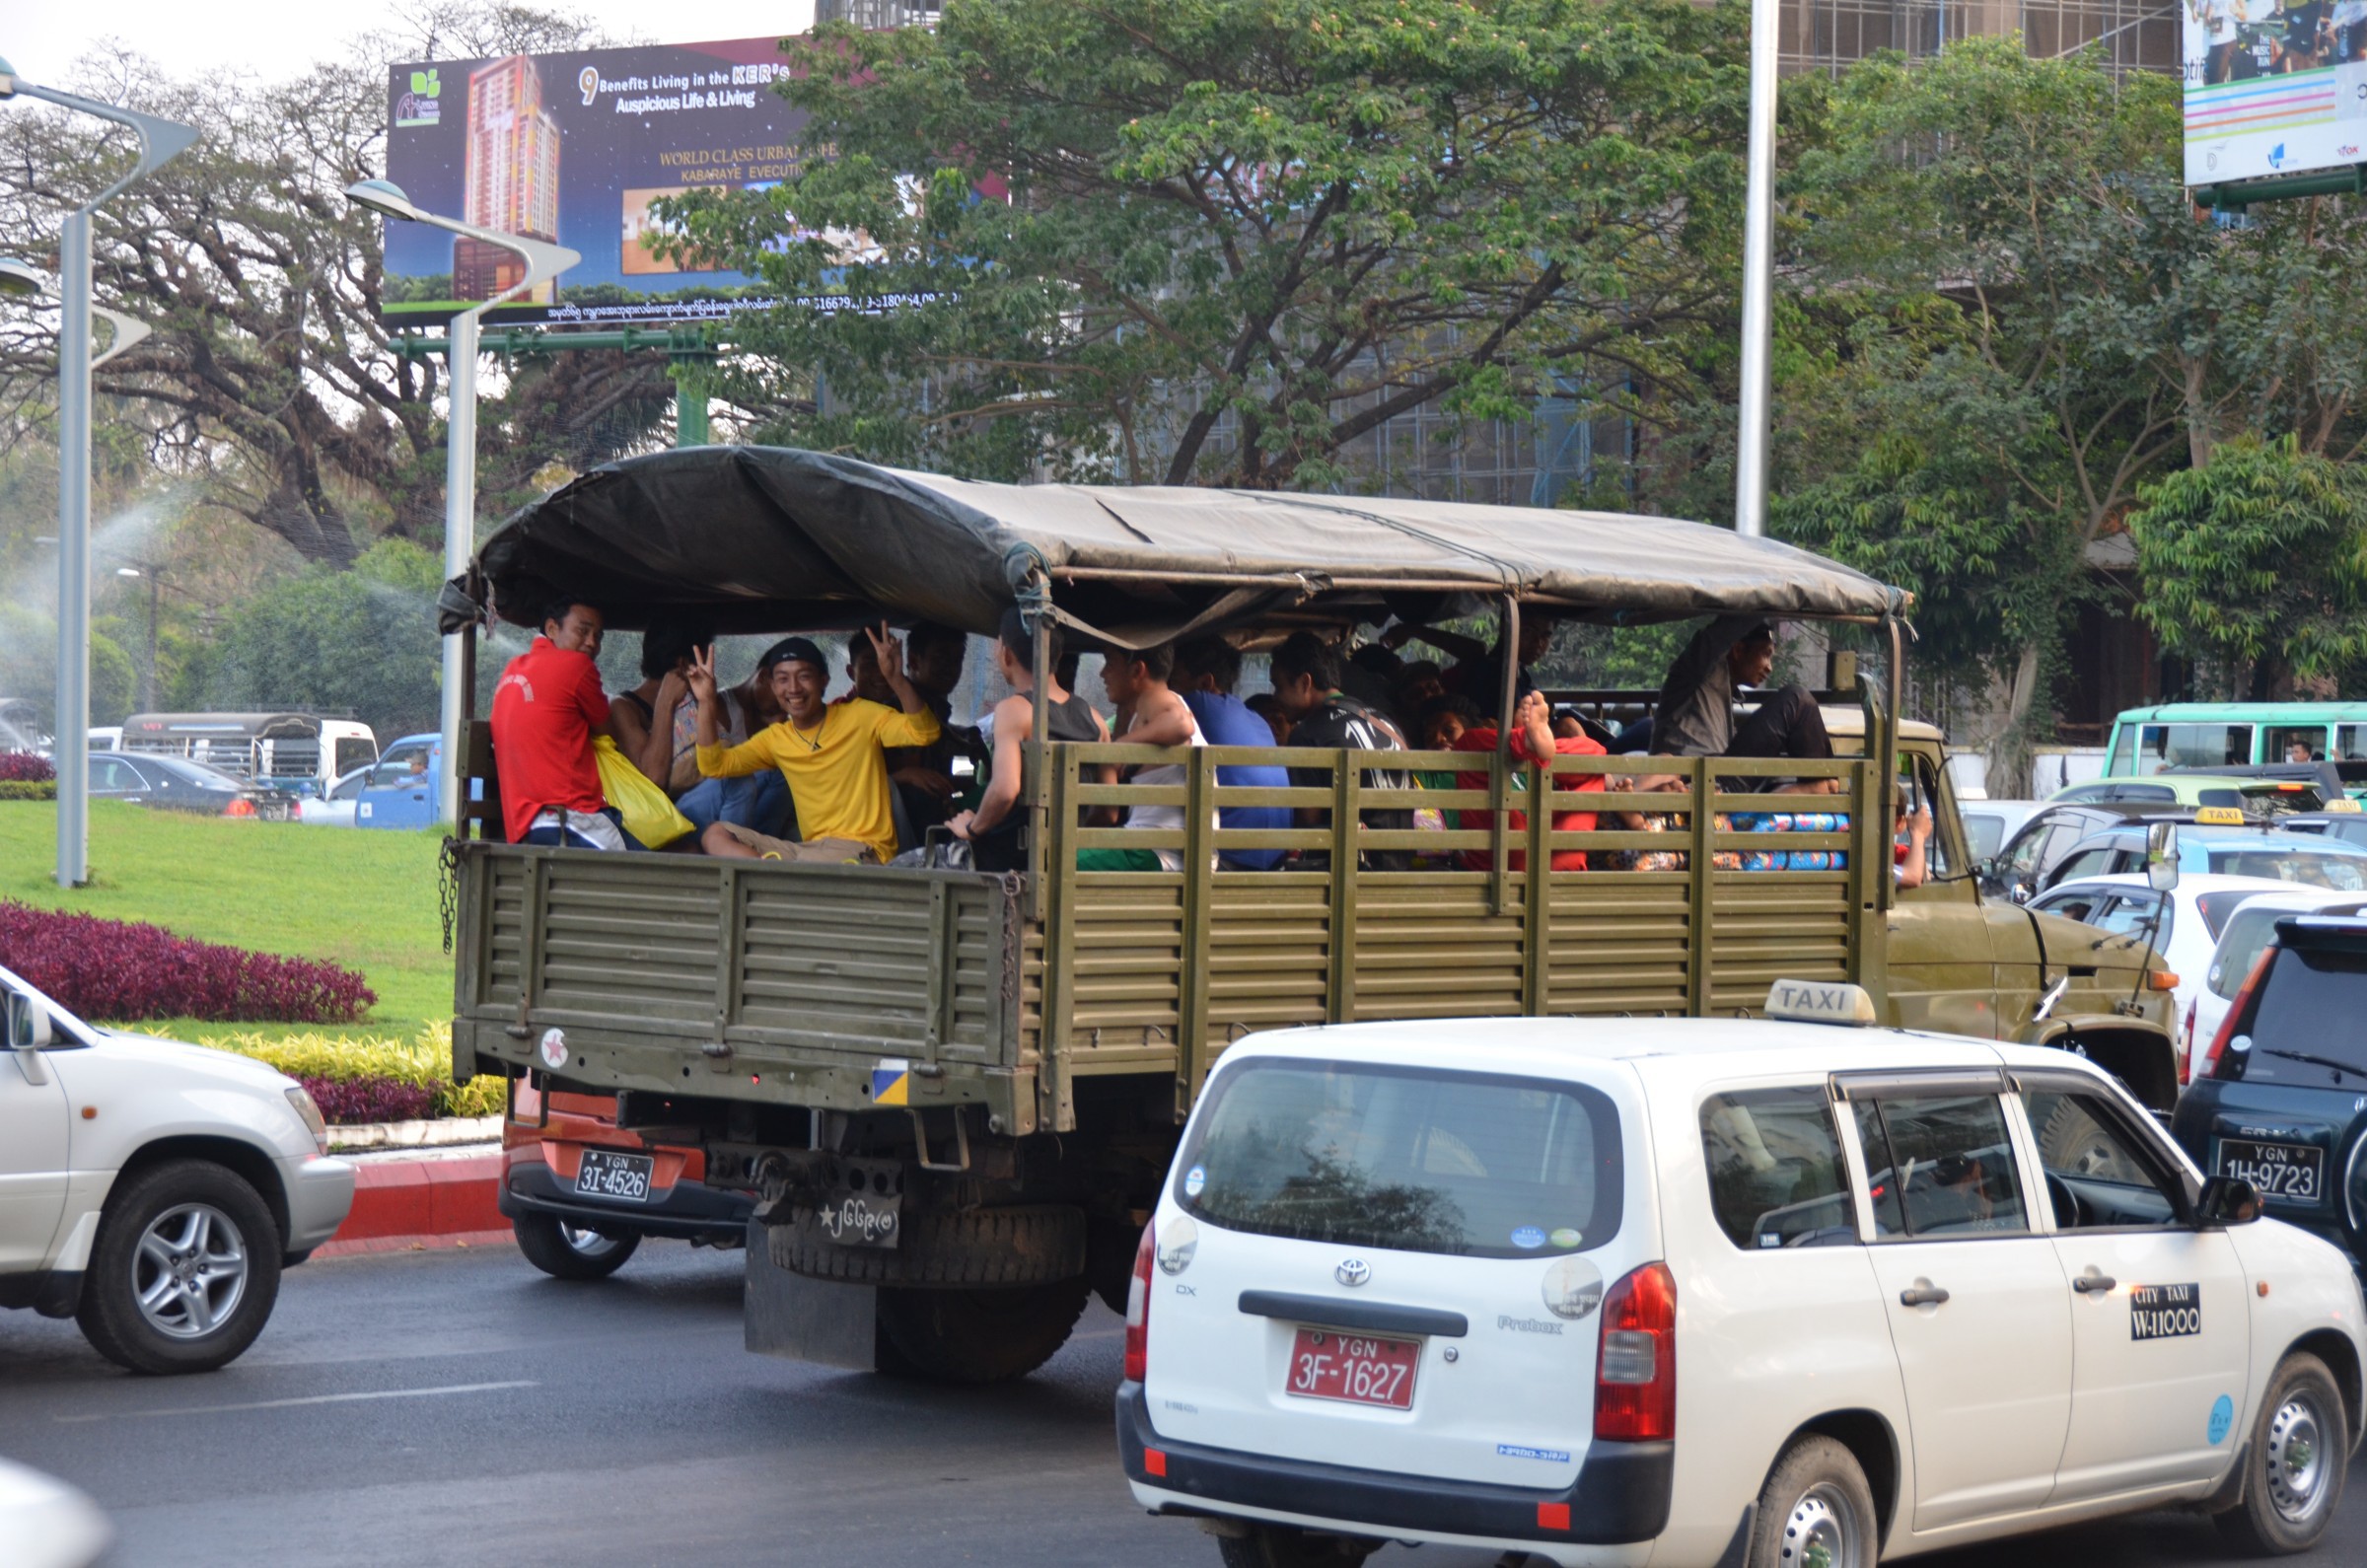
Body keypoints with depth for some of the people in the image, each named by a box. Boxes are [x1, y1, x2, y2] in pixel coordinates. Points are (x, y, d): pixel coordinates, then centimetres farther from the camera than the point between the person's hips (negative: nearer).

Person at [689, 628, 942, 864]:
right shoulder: (775, 738, 13)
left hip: (861, 850, -7)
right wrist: (706, 703, -5)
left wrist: (896, 678, -31)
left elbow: (924, 733, -16)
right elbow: (714, 766, 7)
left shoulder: (859, 717, -2)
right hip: (809, 848, 7)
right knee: (715, 836, -11)